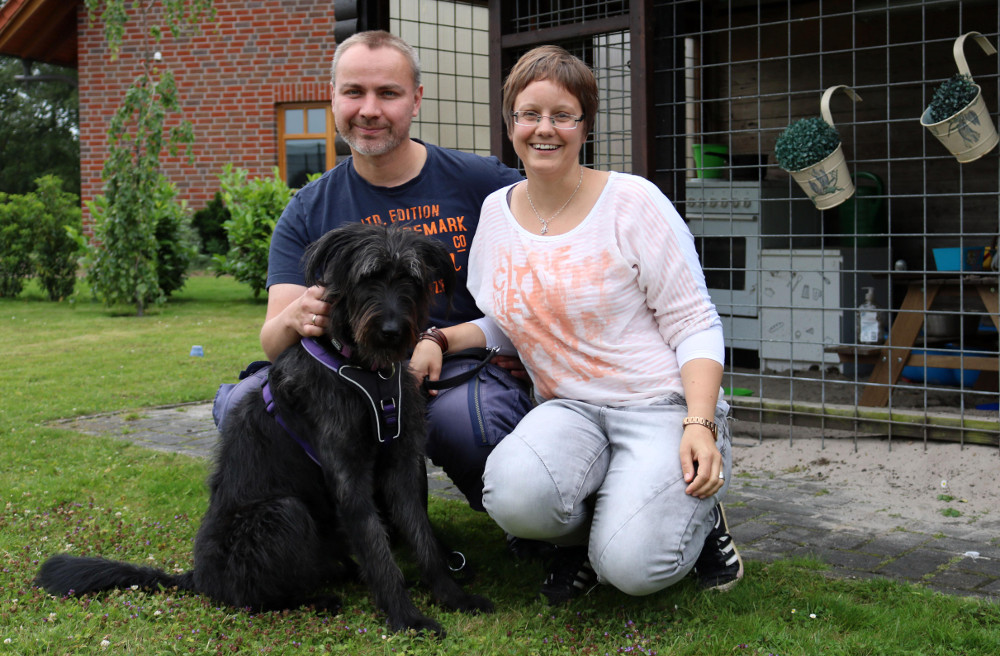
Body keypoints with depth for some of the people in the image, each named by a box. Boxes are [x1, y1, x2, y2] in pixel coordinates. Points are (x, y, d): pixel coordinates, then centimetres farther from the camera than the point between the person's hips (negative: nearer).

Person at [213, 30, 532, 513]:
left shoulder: (478, 181, 0)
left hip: (466, 366, -2)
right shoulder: (308, 212, 6)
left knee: (462, 419, -37)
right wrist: (295, 318, -26)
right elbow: (272, 341, -1)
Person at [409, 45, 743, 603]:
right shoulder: (496, 211, 8)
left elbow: (694, 326, -6)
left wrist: (700, 424, -20)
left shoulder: (633, 202, -6)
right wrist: (441, 339, -1)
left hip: (663, 404, -3)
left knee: (631, 566, -26)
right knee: (514, 492, -32)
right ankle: (583, 535, 5)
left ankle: (698, 514, 11)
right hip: (569, 409, 3)